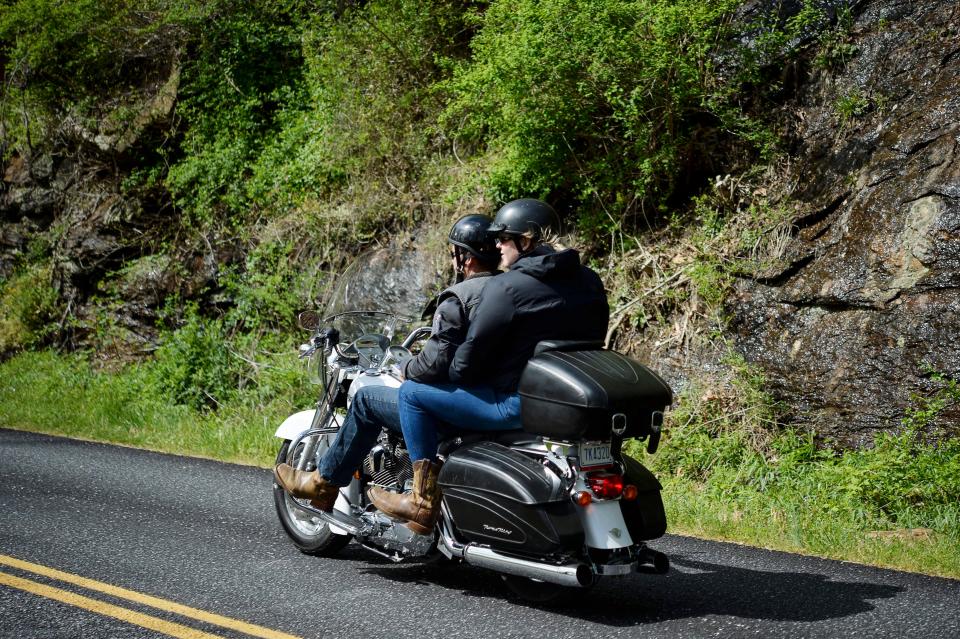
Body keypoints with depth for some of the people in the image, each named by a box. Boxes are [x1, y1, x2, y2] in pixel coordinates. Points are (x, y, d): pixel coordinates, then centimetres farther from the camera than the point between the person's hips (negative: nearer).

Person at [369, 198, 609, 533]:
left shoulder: (506, 287, -14)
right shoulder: (588, 281, 8)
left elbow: (470, 359, -13)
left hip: (519, 405, -9)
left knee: (412, 391, 3)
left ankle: (424, 503, 5)